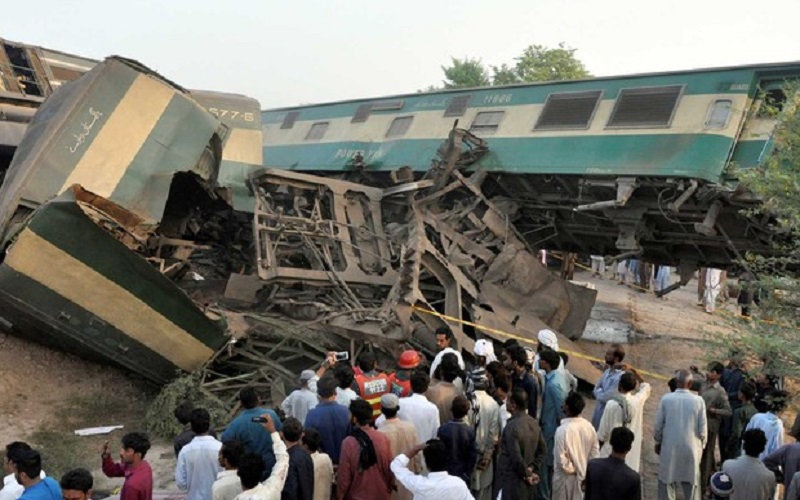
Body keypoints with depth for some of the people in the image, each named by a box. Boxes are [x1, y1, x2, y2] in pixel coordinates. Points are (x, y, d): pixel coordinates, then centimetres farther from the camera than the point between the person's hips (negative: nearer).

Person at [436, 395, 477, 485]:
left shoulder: (443, 429, -16)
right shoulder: (470, 431, -13)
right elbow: (472, 456, -9)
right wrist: (467, 474, 4)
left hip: (444, 474, -1)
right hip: (462, 475, 1)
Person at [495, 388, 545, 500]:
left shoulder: (512, 426, -23)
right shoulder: (534, 423, 2)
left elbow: (516, 457, -22)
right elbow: (542, 450, 8)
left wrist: (527, 474, -8)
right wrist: (533, 470, 3)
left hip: (511, 482, -8)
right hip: (527, 482, 8)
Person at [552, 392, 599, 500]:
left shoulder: (562, 430, -27)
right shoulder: (589, 426, -9)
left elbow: (561, 458, -24)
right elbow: (595, 453, -2)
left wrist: (571, 470, -8)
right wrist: (587, 470, 6)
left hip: (565, 476, -5)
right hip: (583, 475, 5)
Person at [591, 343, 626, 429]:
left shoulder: (620, 377, -27)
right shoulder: (608, 371, 1)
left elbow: (606, 397, -24)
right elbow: (597, 388, 8)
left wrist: (599, 393, -6)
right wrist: (601, 393, -12)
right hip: (599, 411, 8)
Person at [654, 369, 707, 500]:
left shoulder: (665, 399, -11)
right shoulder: (698, 400, -10)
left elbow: (658, 425, -3)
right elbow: (702, 429, -5)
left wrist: (658, 442, 14)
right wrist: (702, 445, 14)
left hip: (669, 447, 0)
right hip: (691, 448, 1)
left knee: (667, 481, 12)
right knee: (691, 483, 14)